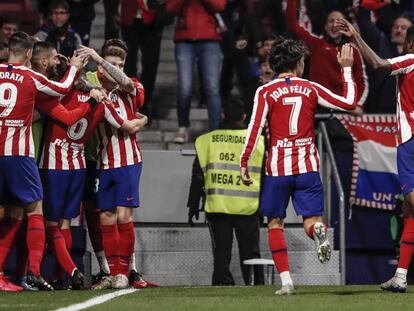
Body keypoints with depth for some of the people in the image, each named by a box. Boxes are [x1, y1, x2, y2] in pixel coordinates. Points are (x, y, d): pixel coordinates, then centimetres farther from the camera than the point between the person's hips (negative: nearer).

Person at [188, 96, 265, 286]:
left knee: (221, 251, 4)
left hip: (217, 206, 0)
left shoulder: (207, 141, 4)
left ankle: (222, 283, -1)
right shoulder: (258, 141, 2)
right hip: (248, 207, 0)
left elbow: (198, 176, 7)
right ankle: (256, 284, 2)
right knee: (250, 250, 6)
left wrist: (193, 205, 14)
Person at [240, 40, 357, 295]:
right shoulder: (311, 89, 4)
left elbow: (255, 128, -8)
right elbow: (349, 103, 8)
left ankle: (286, 280, 1)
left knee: (275, 223, 11)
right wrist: (347, 68, 18)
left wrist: (244, 162, -3)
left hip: (277, 169, -1)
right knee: (311, 220, 5)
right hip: (307, 168, 1)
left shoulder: (266, 92, -2)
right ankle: (319, 231, -35)